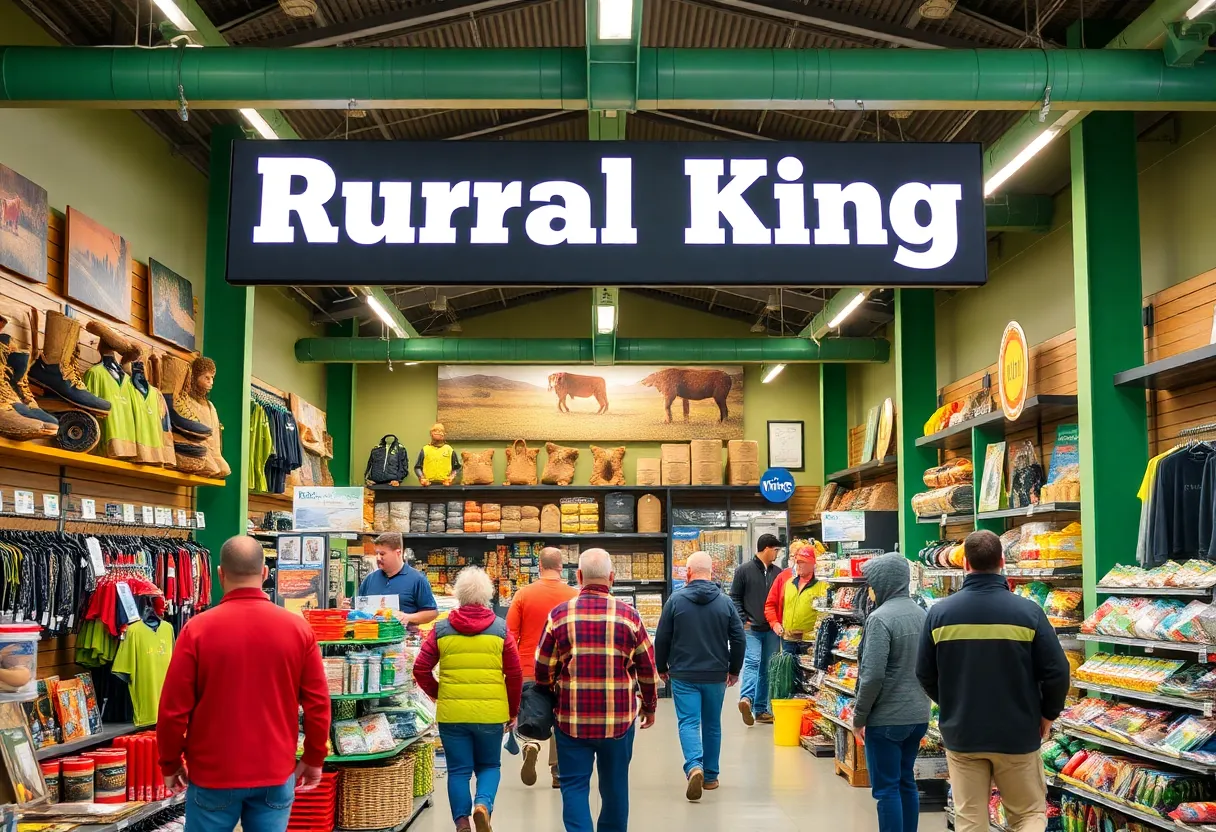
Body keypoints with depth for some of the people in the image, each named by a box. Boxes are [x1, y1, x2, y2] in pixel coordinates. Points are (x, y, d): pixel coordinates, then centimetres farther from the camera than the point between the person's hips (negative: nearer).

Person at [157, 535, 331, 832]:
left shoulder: (197, 629, -10)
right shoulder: (298, 628, -4)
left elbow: (174, 708, -7)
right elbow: (318, 704, -1)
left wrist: (170, 763, 7)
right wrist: (314, 758, 12)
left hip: (213, 773, -1)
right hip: (276, 773, 2)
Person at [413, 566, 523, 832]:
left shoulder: (441, 629, 0)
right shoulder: (500, 629, -1)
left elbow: (420, 670, 0)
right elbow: (514, 675, 0)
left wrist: (437, 695, 18)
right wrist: (513, 711, 12)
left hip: (451, 711, 0)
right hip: (491, 712, 0)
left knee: (458, 770, 12)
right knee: (489, 765, 17)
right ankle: (483, 804, -7)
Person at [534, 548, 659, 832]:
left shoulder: (560, 614, -4)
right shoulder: (629, 615, -3)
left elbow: (543, 670, 1)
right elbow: (647, 668, 4)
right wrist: (649, 707, 19)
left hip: (572, 717, -1)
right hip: (619, 718, 1)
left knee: (574, 785, 6)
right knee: (615, 785, 16)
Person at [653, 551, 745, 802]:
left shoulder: (676, 600, -6)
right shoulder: (725, 602, -1)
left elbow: (661, 638, -3)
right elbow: (739, 639, 1)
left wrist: (662, 667, 12)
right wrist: (734, 670, 14)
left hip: (683, 675, -2)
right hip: (716, 675, 2)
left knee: (688, 722, -2)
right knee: (712, 724, 15)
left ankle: (694, 766, -25)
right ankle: (711, 776, 23)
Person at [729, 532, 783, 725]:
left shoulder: (778, 572, 10)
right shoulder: (744, 570, -1)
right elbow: (734, 598, 1)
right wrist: (743, 620, -7)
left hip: (772, 629, 5)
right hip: (751, 629, -4)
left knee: (766, 668, 7)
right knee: (752, 662, -20)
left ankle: (761, 708, 13)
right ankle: (746, 698, -33)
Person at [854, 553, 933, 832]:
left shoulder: (880, 618, -18)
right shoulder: (921, 614, 5)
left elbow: (873, 675, -21)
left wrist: (859, 717, -9)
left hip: (886, 718, -8)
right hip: (918, 715, 8)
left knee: (886, 788, 0)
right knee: (906, 782, 18)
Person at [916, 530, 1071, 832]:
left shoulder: (940, 612, -6)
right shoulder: (1028, 611, -11)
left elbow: (925, 674, 2)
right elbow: (1056, 672, -10)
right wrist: (1047, 715, 8)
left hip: (961, 735, 2)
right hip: (1017, 735, -1)